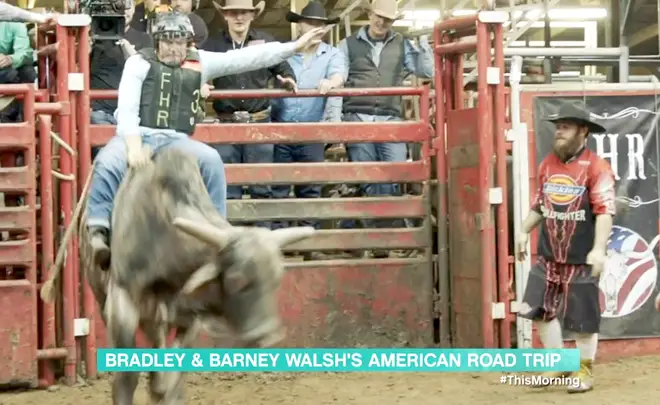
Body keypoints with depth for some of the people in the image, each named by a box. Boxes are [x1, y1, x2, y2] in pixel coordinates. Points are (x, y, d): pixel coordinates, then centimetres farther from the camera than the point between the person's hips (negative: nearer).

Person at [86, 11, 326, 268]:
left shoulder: (200, 63, 12)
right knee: (108, 163, -33)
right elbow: (126, 109, -7)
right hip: (137, 135, -2)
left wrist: (295, 46, 0)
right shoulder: (139, 62, 4)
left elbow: (247, 58, 6)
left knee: (211, 160, -26)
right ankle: (98, 232, -30)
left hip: (175, 140, 2)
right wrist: (134, 147, -24)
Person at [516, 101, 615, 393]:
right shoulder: (547, 164, 8)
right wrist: (524, 231, 14)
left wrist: (599, 249, -27)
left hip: (581, 259, -6)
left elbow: (605, 211, -18)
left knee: (583, 317, 2)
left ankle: (585, 370, 21)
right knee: (539, 309, 8)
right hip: (549, 256, 6)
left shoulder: (596, 167, -13)